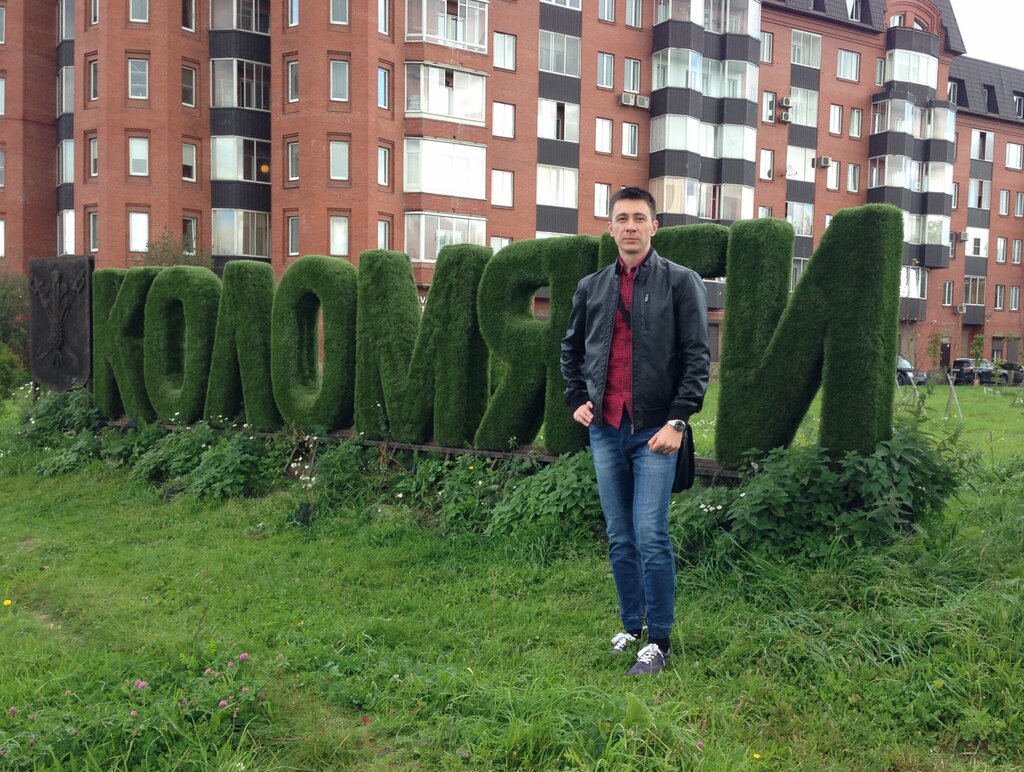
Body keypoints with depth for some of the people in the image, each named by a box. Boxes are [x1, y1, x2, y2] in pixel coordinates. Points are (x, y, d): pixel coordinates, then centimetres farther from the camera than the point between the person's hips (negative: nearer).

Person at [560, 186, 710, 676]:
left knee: (651, 536, -8)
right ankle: (632, 627, 26)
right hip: (605, 431, 5)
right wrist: (576, 399, 11)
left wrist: (678, 421, -14)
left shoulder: (681, 283, -1)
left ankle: (659, 640, 5)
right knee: (619, 539, 12)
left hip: (654, 432, -4)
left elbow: (697, 357, -6)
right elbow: (571, 349, 24)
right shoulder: (592, 287, 11)